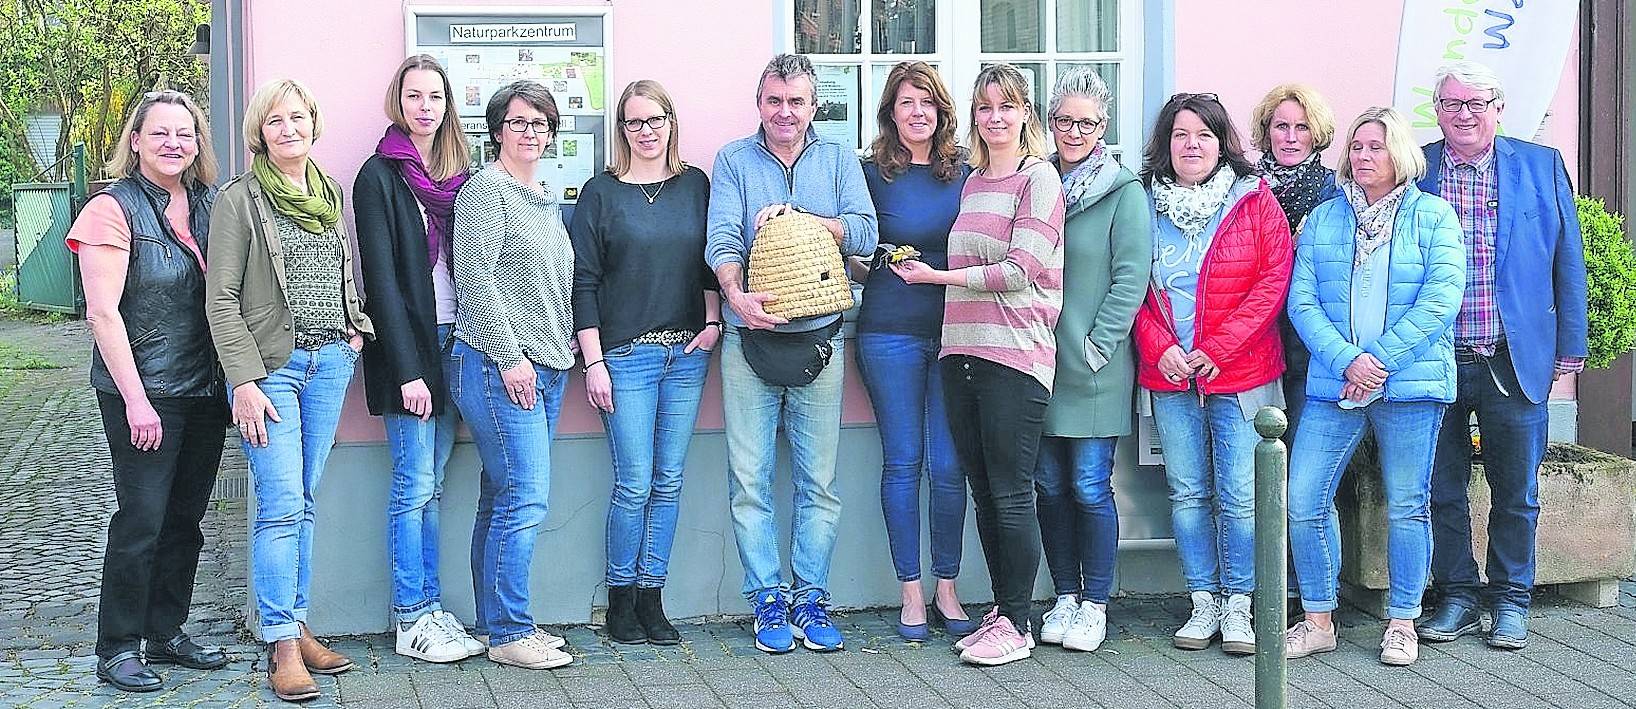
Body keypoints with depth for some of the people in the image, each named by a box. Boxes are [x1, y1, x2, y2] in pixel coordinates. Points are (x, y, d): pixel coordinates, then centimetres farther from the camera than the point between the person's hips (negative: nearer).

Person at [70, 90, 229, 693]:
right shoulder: (114, 209, -9)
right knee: (142, 518, -3)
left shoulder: (210, 204, 9)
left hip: (205, 390, 6)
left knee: (185, 518, 13)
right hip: (144, 393, -6)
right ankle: (117, 649, 8)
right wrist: (135, 399, -18)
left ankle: (167, 634, 25)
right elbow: (103, 313, -13)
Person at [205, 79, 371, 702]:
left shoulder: (332, 193, 14)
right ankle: (282, 643, -3)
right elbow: (221, 299, -8)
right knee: (281, 506, -9)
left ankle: (296, 625, 15)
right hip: (271, 365, -5)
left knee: (304, 503, 9)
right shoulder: (240, 199, -4)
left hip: (330, 361, 5)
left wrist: (355, 325, 10)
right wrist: (245, 380, -14)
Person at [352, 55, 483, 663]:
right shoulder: (379, 176, -6)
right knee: (415, 486, -4)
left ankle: (430, 609, 14)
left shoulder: (457, 175, 13)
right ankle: (412, 622, 3)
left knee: (432, 483, 9)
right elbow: (381, 277, -11)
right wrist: (408, 369, -16)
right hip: (405, 343, -6)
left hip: (452, 339, 6)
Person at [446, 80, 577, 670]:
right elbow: (475, 278, -14)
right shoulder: (486, 189, -6)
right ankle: (509, 633, -2)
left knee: (503, 499, 11)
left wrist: (563, 350, 16)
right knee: (525, 499, -10)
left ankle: (496, 623, 17)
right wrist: (510, 356, -16)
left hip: (544, 367, 8)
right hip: (498, 366, -8)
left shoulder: (546, 198, 19)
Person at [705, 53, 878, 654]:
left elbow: (865, 232, -2)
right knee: (749, 480, -1)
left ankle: (811, 600, 11)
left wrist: (799, 218, -13)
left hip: (820, 338, 1)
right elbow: (721, 240, -5)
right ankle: (769, 599, 7)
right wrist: (736, 294, -24)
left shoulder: (838, 159, 11)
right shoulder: (734, 161, 7)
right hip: (749, 340, -1)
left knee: (819, 480, 3)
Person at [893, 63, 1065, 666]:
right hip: (961, 351, 7)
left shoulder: (1039, 177, -4)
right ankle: (1001, 610, 18)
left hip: (1015, 354, -7)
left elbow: (1022, 271, -12)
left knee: (1011, 495, -4)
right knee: (983, 491, 10)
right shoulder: (972, 183, 18)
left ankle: (1016, 624, 4)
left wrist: (937, 276, -7)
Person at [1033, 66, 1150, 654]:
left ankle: (1095, 605, 8)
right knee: (1050, 485, 8)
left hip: (1094, 368, -5)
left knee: (1089, 487, -2)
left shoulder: (1124, 192, -3)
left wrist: (1097, 346, -13)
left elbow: (1131, 277, -8)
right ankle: (1065, 598, 19)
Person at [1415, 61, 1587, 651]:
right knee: (1441, 490, 7)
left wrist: (1570, 347, 2)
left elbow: (1567, 263, 6)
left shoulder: (1542, 166, 4)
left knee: (1516, 493, 8)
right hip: (1433, 361, 0)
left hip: (1514, 362, 0)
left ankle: (1510, 600, 22)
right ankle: (1457, 596, 21)